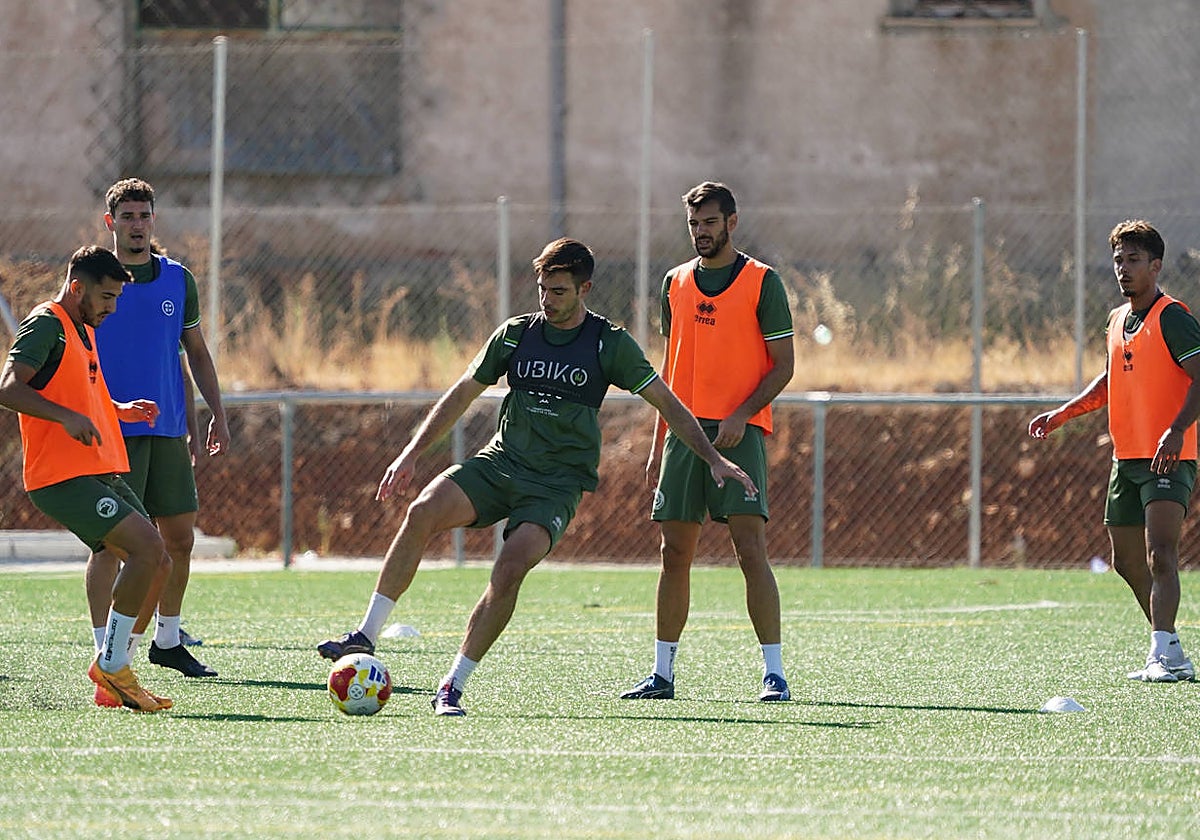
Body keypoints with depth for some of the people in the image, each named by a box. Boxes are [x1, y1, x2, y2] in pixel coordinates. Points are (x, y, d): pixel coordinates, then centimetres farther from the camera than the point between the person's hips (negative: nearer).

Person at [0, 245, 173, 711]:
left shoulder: (83, 329, 22)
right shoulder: (45, 325, -9)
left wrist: (120, 410, 20)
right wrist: (68, 417, -28)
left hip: (102, 474, 10)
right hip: (62, 477, -10)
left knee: (157, 566, 5)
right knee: (148, 546, -22)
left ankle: (111, 679, 12)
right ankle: (111, 665, -13)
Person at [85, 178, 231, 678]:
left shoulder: (178, 280, 11)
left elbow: (196, 353, 18)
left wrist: (216, 416, 11)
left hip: (167, 430, 4)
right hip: (110, 431, -4)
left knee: (180, 538, 7)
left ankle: (168, 640, 23)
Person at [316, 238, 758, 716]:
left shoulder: (610, 344, -1)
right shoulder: (516, 334, 8)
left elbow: (666, 403, 3)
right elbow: (462, 394, 16)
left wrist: (714, 459, -4)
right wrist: (412, 454, 12)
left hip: (558, 484, -3)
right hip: (499, 461, 3)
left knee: (512, 565, -28)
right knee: (423, 513, -24)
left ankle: (453, 688, -20)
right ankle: (366, 637, -19)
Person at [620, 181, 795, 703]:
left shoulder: (762, 282, -1)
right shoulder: (676, 283, 14)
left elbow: (783, 365, -2)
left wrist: (741, 415, -16)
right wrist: (659, 442, 17)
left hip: (739, 431, -5)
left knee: (750, 548, -14)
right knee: (675, 554, 4)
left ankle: (774, 673, -12)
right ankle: (662, 674, 11)